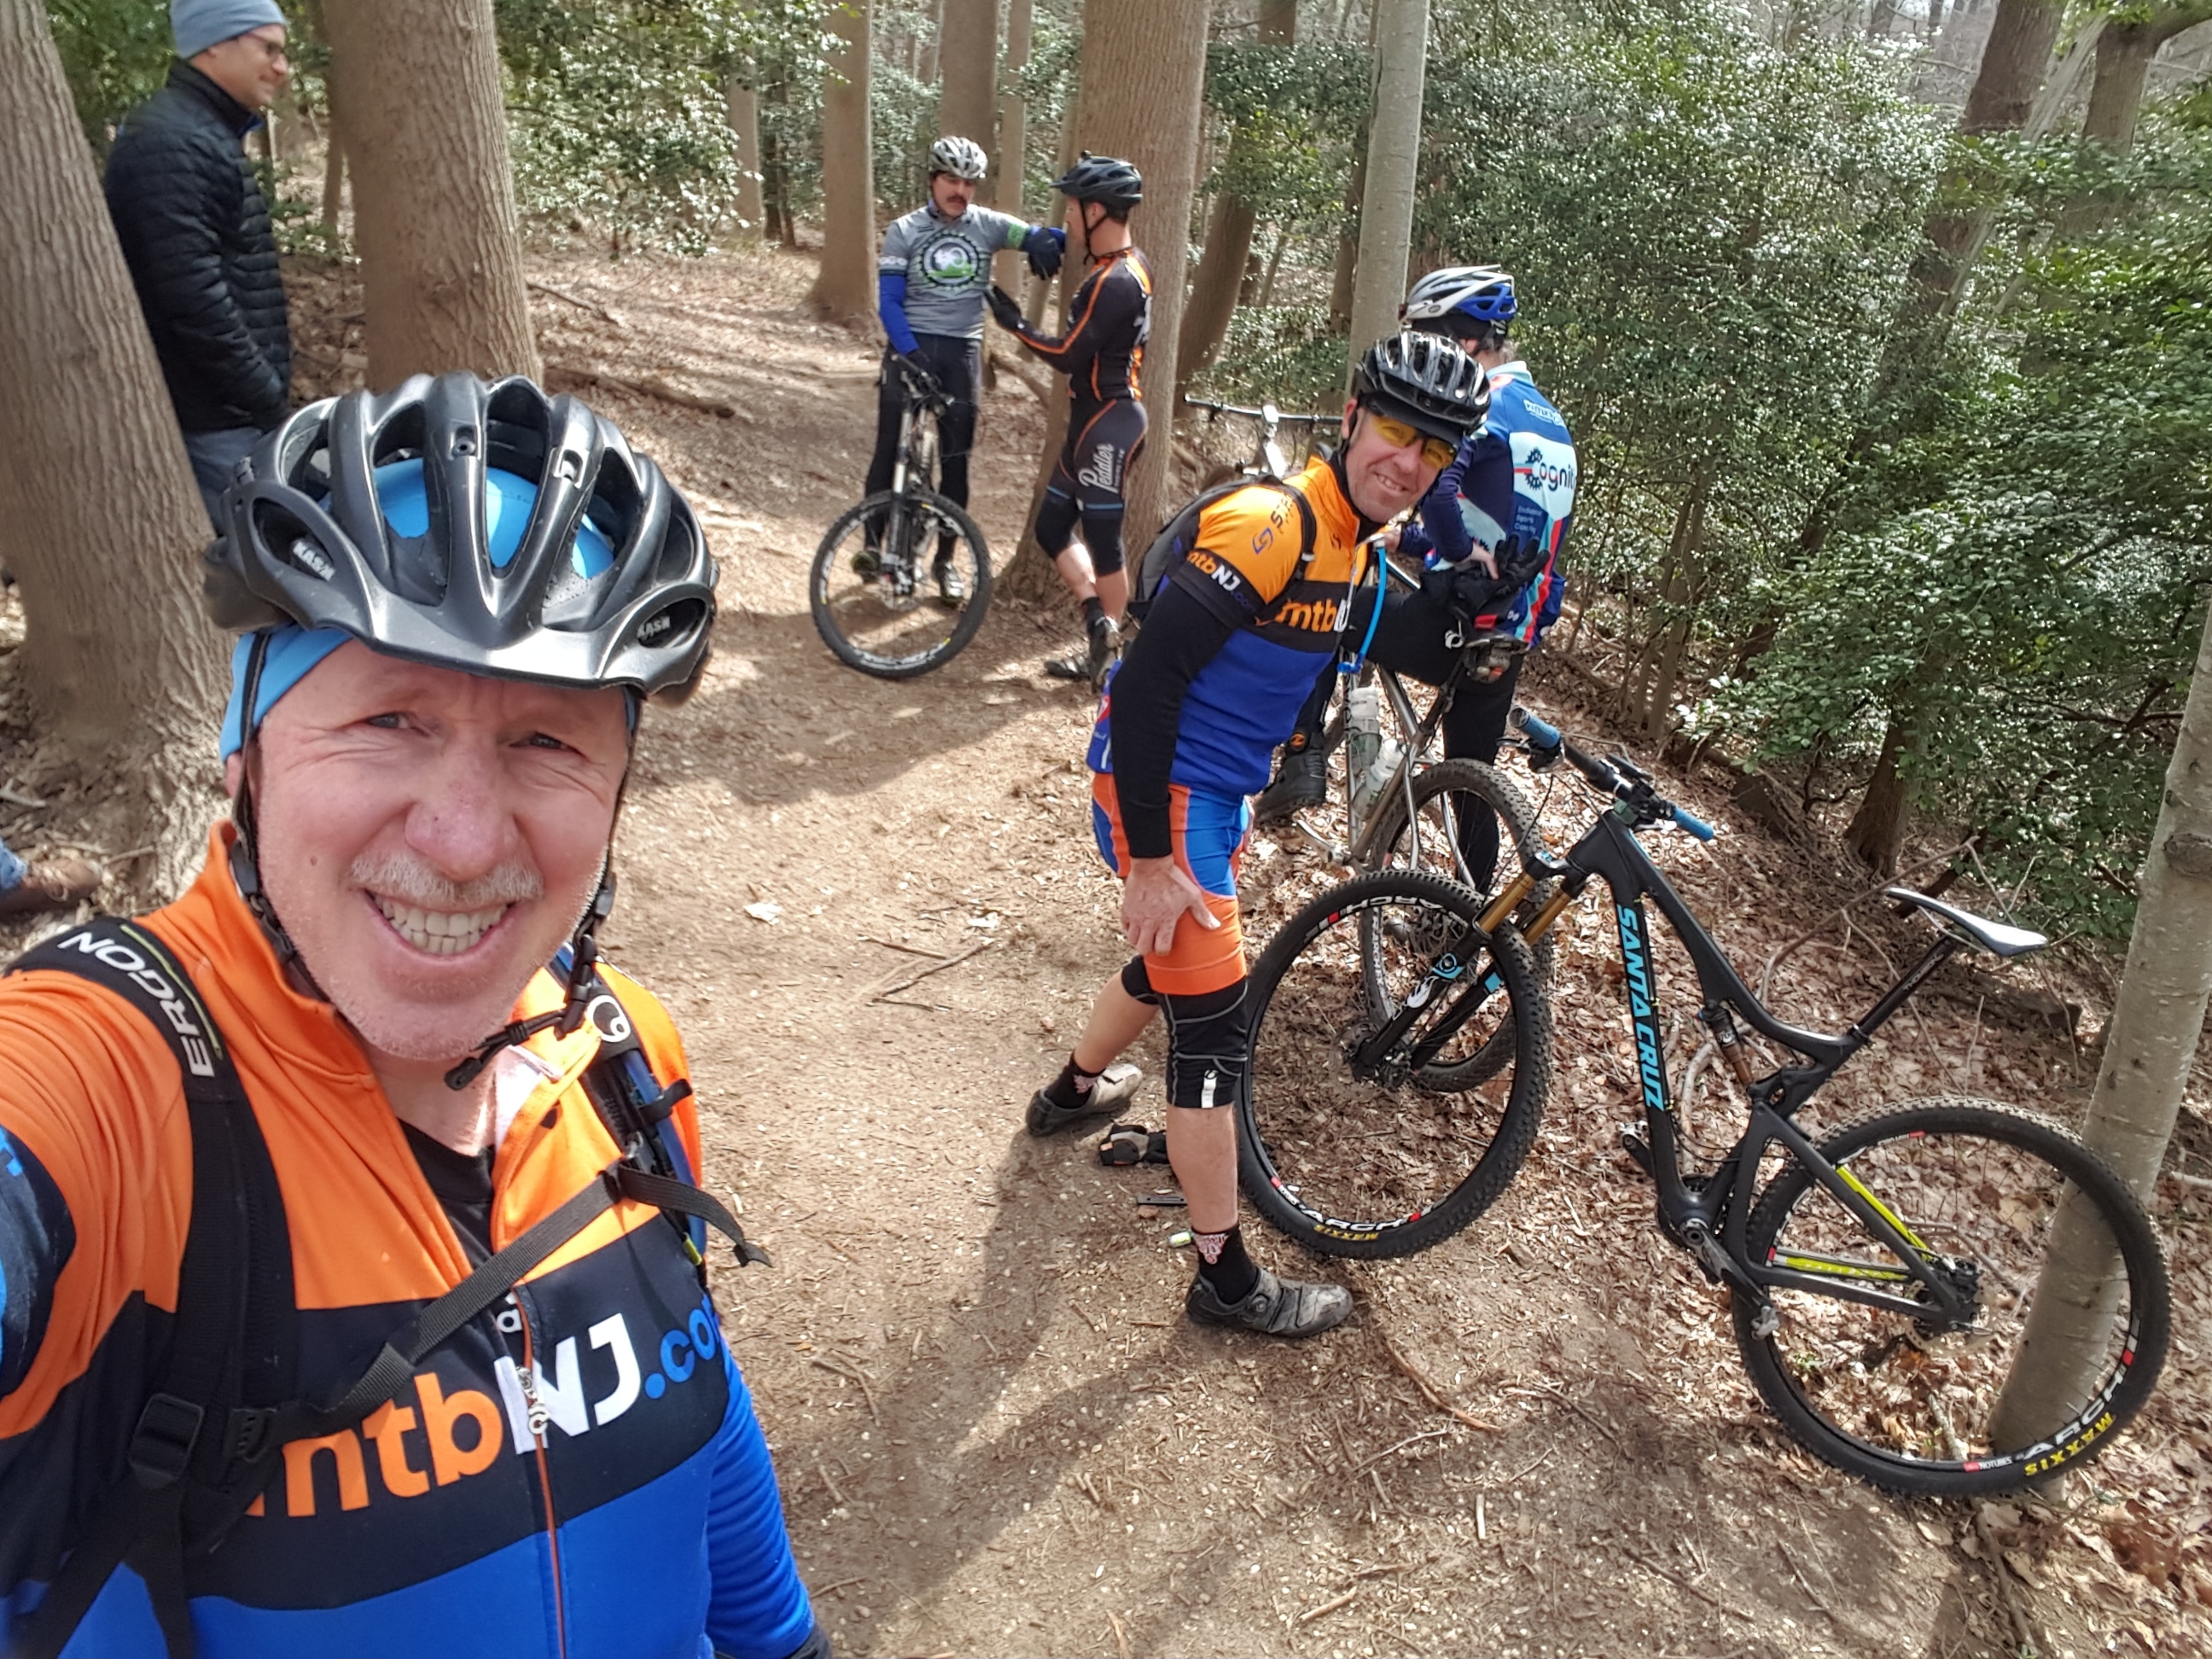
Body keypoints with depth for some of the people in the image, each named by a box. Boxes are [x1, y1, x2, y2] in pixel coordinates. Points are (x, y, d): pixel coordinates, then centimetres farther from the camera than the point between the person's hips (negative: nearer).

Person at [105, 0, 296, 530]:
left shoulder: (206, 134, 18)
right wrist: (267, 400, -19)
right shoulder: (169, 143, -17)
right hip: (213, 417, -10)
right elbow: (194, 297, -24)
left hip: (232, 407, 10)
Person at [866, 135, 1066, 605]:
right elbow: (889, 302, -6)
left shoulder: (988, 225, 2)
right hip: (910, 347, -1)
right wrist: (911, 353, -21)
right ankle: (873, 542, 14)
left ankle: (945, 559, 12)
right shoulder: (903, 232, -1)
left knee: (955, 460, 3)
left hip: (962, 353, 1)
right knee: (890, 449, 0)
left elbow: (1042, 236, -3)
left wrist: (1044, 242, -28)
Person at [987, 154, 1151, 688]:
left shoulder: (1114, 281, -20)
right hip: (1095, 418, 10)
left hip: (1108, 424, -10)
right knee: (1053, 527, 12)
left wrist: (1014, 323, -8)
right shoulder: (1128, 265, 11)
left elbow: (1069, 356, -20)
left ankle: (1109, 651, 13)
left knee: (1102, 538, 0)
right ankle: (1099, 627, 14)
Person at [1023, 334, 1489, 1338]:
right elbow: (1146, 681, -27)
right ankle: (1227, 1279, 9)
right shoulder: (1268, 524, -24)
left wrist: (1237, 811, 23)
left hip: (1212, 790, 10)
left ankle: (1073, 1092, 55)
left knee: (1179, 962, 28)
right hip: (1159, 792, -10)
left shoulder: (1350, 541, 7)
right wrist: (1151, 860, -26)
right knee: (1215, 1024, -5)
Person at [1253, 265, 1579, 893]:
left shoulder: (1484, 406, -9)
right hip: (1508, 644, 8)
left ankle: (1302, 761, 1)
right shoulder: (1552, 425, 19)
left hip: (1448, 625, -8)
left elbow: (1433, 480, -30)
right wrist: (1408, 540, 25)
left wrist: (1463, 550, -15)